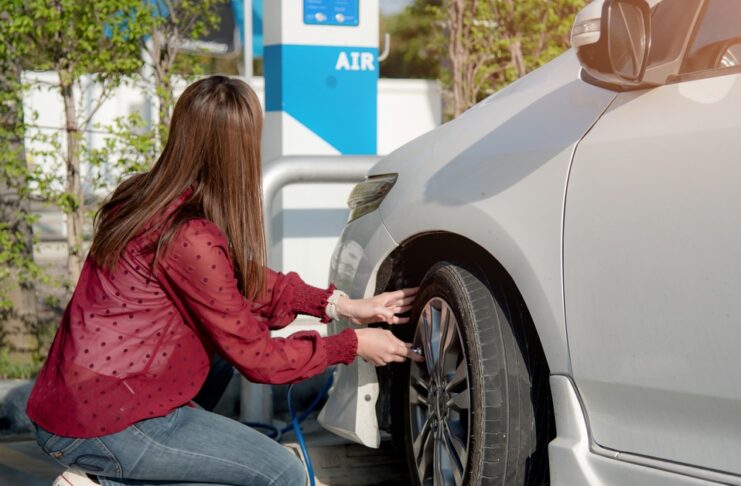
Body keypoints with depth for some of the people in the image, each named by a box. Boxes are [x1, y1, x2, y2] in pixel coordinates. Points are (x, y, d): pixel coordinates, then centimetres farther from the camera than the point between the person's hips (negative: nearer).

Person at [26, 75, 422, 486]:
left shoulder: (146, 199, 4)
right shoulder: (192, 238, -23)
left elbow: (244, 281, 15)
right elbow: (255, 357, -12)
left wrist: (339, 305, 10)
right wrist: (352, 345, 0)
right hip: (105, 423, -9)